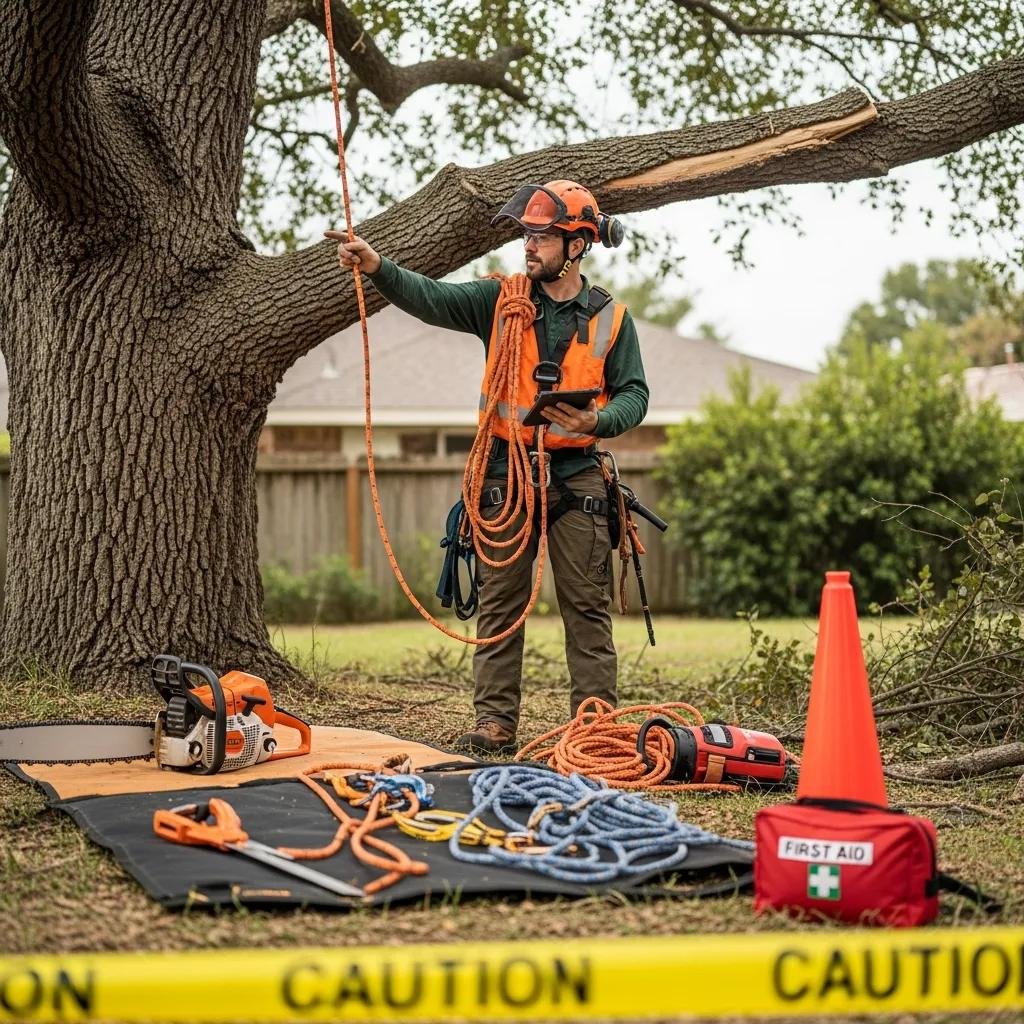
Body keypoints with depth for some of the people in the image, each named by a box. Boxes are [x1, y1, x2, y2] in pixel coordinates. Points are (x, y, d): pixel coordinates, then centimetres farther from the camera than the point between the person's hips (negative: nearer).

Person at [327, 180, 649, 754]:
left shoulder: (611, 317, 5)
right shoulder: (502, 300, 6)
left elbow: (634, 394, 6)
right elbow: (431, 299, -8)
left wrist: (598, 421, -16)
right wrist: (377, 267, -25)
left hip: (576, 476, -1)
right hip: (506, 473, 1)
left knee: (587, 608, 1)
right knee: (499, 604, 2)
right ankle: (496, 725, 6)